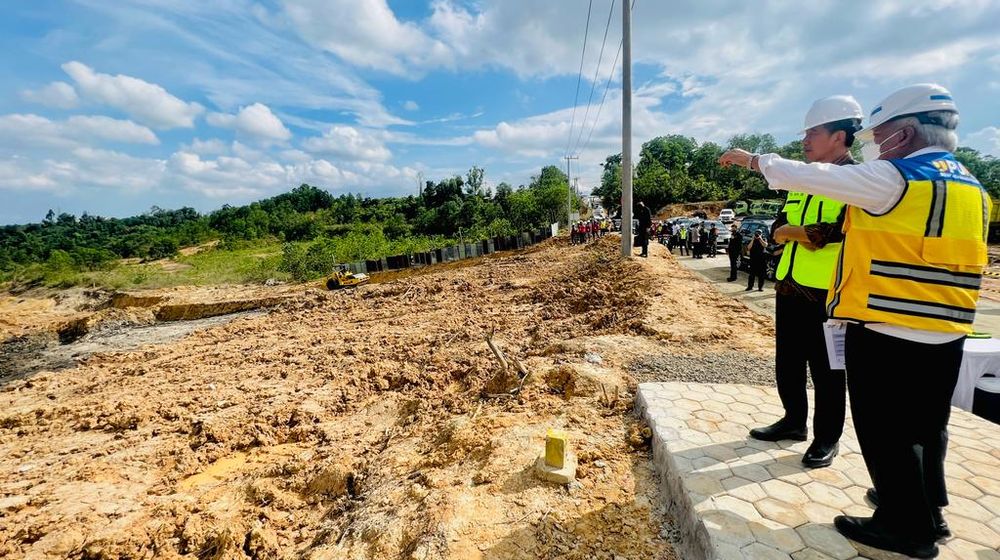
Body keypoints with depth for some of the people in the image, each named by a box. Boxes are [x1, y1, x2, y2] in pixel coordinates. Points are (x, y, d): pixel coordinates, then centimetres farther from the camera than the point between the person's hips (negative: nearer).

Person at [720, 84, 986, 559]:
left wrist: (754, 159, 4)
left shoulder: (892, 179, -13)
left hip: (885, 332, -8)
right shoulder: (974, 189, 13)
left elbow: (806, 177, -10)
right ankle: (929, 514, 36)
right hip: (945, 336, 8)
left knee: (885, 431, 6)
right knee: (925, 427, 21)